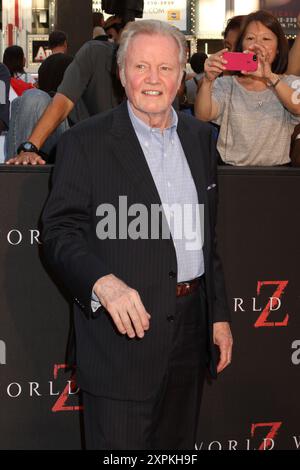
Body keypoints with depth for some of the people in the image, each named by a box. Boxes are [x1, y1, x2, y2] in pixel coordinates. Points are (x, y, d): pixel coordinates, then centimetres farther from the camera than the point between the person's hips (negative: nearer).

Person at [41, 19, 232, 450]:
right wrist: (103, 281, -30)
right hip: (123, 334, -5)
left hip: (190, 331, 6)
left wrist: (219, 314, 14)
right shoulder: (86, 143, -7)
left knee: (178, 447, 17)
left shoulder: (200, 137, 10)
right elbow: (59, 232, -11)